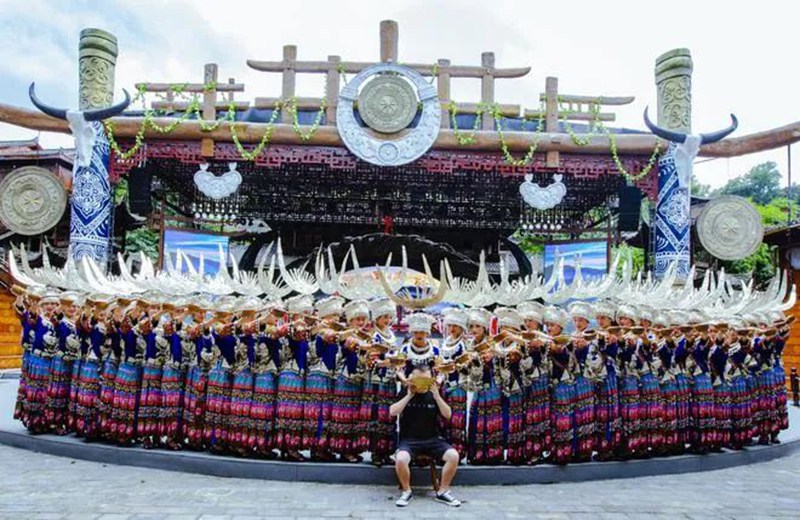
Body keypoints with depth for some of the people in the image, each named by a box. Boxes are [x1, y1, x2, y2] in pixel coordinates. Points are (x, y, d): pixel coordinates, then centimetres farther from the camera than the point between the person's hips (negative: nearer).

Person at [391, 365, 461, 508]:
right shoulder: (405, 392, 0)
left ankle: (443, 492, -2)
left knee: (454, 456, -22)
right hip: (409, 440, -2)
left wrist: (437, 396, -17)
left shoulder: (434, 393, 5)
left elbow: (448, 415, -4)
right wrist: (409, 395, -18)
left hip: (432, 439, 2)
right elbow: (392, 412, -12)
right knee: (400, 459, -33)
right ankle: (406, 491, -6)